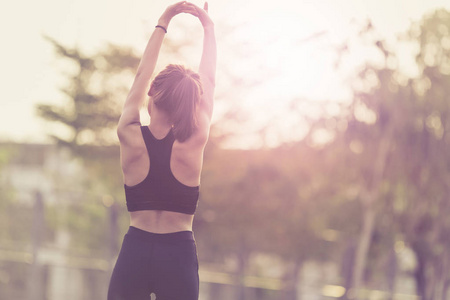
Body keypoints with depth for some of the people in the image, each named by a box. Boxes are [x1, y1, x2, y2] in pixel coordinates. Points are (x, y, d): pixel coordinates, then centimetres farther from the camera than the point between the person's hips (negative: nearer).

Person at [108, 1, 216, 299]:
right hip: (179, 253, -1)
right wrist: (208, 25, 16)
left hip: (135, 250, 1)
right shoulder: (193, 144, -6)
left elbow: (142, 77, 10)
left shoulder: (131, 137, -4)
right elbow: (209, 82, 7)